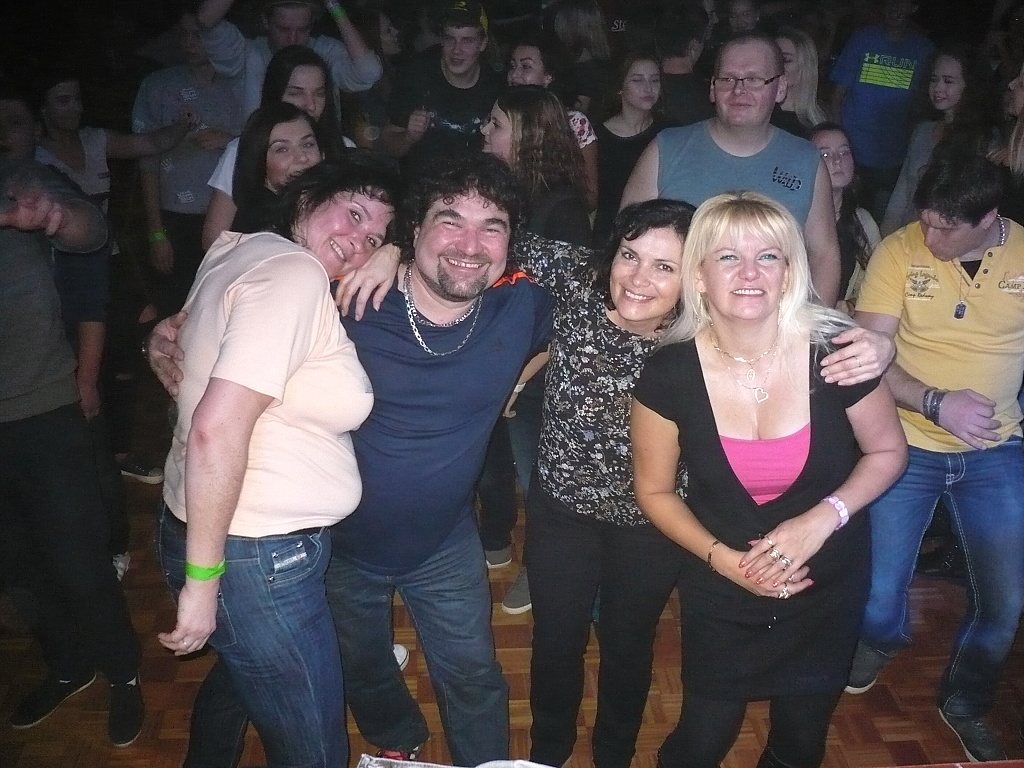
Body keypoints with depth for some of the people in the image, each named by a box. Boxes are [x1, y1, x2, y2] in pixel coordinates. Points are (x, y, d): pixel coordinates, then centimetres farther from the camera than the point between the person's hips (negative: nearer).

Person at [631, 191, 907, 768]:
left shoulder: (837, 352, -20)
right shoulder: (669, 374, -19)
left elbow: (888, 451, -4)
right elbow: (655, 490, -5)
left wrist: (824, 516, -19)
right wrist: (724, 559, -16)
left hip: (828, 592, 1)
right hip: (720, 596, -1)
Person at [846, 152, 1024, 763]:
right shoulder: (900, 250, -12)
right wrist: (937, 404, -25)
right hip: (908, 444, -2)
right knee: (879, 592, 0)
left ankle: (966, 705, 37)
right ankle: (883, 640, 40)